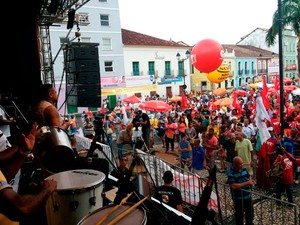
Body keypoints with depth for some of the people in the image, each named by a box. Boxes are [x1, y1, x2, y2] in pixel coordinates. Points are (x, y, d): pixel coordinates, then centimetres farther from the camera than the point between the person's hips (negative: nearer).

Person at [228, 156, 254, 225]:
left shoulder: (244, 168, -3)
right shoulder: (231, 173, -24)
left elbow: (249, 176, 15)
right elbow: (233, 186, -33)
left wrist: (251, 180, -9)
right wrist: (246, 183, -28)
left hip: (248, 196, 6)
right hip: (238, 198, -6)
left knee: (250, 212, 25)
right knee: (239, 215, 12)